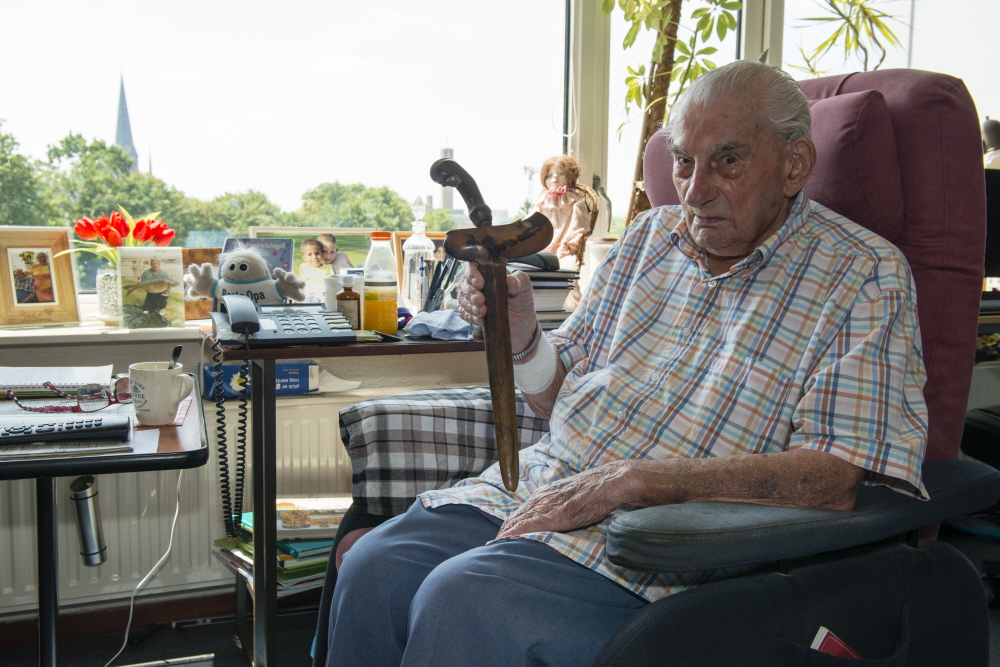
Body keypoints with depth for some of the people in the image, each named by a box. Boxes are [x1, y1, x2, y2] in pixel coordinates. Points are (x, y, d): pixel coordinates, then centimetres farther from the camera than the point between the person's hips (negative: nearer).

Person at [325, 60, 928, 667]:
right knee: (372, 568, -15)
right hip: (539, 488, 6)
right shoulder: (651, 236, 15)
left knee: (460, 600, -26)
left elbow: (836, 478, -17)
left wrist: (628, 479, -22)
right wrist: (520, 337, -4)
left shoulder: (865, 279, -4)